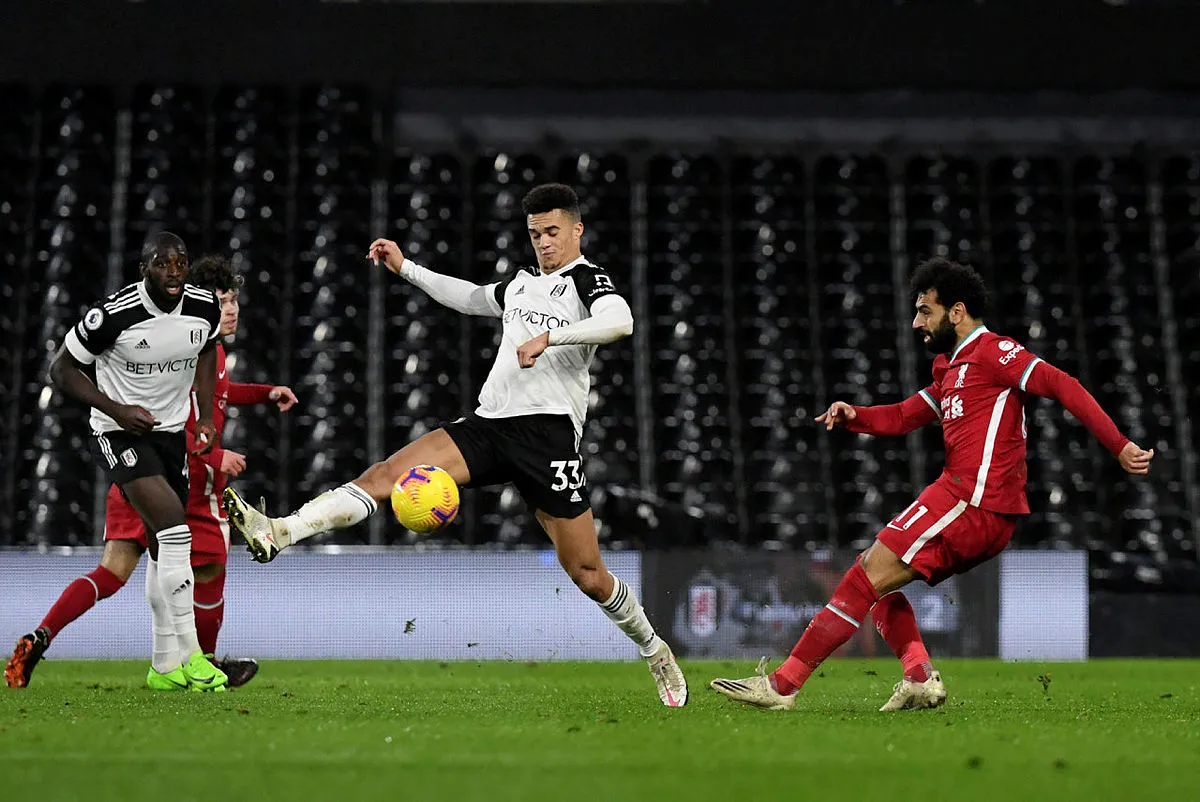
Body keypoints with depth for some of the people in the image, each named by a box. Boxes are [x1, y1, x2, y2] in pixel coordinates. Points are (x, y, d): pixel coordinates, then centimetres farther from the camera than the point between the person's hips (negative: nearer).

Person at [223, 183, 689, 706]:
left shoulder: (587, 279, 1)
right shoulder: (522, 284, 23)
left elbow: (621, 321, -22)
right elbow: (469, 299, 43)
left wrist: (550, 336, -30)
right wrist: (406, 269, 40)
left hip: (548, 432, -6)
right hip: (488, 424, 6)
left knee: (586, 573, -3)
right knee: (388, 473, -16)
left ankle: (653, 650, 21)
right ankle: (279, 533, -31)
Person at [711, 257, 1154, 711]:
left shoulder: (991, 351, -4)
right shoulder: (952, 369, 26)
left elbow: (1062, 386, -12)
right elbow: (904, 417, 26)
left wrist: (1118, 446, -20)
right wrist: (854, 417, 5)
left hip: (970, 502, -10)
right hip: (987, 519, 10)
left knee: (866, 579, -11)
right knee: (873, 580, 13)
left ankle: (782, 685, -12)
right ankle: (920, 678, -4)